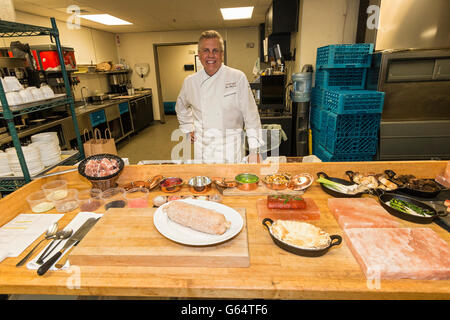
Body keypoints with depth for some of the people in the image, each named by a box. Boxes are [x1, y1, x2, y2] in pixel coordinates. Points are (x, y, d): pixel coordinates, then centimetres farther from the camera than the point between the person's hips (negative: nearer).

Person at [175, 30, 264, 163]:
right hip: (203, 151, 3)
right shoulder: (190, 81, 3)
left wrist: (254, 150, -8)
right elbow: (181, 106, 23)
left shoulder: (238, 77, -8)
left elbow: (251, 116, -7)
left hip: (231, 149, -2)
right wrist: (188, 129, 16)